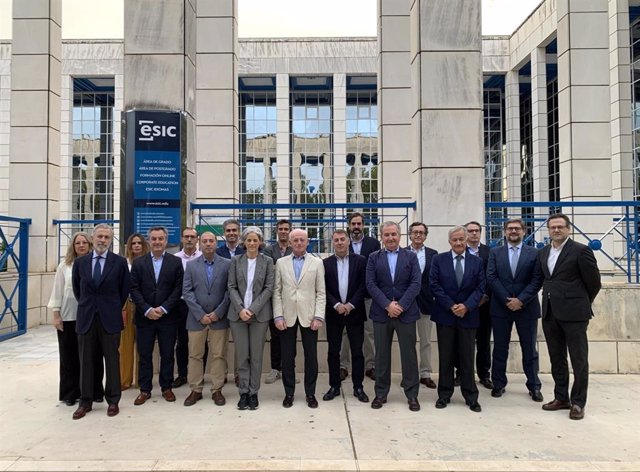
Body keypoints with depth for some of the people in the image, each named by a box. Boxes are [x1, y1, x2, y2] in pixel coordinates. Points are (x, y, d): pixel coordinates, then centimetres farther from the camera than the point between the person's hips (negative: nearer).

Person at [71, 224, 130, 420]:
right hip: (86, 318, 3)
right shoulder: (80, 262, 4)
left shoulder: (119, 262, -4)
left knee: (112, 360, 6)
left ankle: (113, 401, 17)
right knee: (86, 361, 9)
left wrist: (114, 308, 7)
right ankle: (86, 401, 20)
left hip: (110, 318, -2)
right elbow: (77, 288, 16)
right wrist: (86, 306, 14)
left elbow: (125, 289, 4)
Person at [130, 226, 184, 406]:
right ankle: (145, 390, 19)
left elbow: (178, 289, -3)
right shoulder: (138, 263, 5)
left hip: (167, 317, -1)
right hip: (145, 317, 1)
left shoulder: (176, 262, 1)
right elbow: (134, 289, -1)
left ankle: (166, 387, 21)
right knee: (144, 355, 7)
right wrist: (147, 310, -11)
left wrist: (163, 308, -12)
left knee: (167, 354, 7)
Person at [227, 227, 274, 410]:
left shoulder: (267, 261, 1)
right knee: (241, 355, 4)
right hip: (238, 313, 1)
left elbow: (269, 288, -3)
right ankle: (243, 392, 15)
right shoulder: (235, 260, 5)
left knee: (256, 355, 4)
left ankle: (253, 392, 15)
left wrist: (252, 309, -12)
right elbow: (231, 287, 2)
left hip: (259, 314, -1)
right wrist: (240, 309, -11)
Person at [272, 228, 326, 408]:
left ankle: (310, 393, 19)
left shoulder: (317, 262, 3)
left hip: (308, 317, -1)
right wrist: (278, 316, -5)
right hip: (287, 317, 1)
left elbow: (321, 292, 1)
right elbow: (277, 291, 4)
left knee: (311, 356, 5)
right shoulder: (281, 262, 7)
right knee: (287, 357, 7)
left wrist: (318, 317, -7)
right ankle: (289, 393, 21)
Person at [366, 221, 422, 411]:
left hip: (406, 313, 0)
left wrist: (401, 305, -14)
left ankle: (412, 394, 18)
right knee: (382, 355, 8)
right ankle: (381, 393, 21)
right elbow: (371, 285, -4)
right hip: (381, 313, 1)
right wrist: (387, 305, -14)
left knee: (409, 354, 6)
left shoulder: (411, 257, 5)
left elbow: (415, 284, -4)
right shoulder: (374, 258, 5)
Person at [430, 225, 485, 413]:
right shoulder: (438, 259, 1)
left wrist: (466, 306, -14)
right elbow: (434, 285, -5)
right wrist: (451, 306, -12)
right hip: (445, 315, -1)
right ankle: (444, 394, 19)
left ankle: (471, 397, 17)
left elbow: (480, 288, 0)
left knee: (467, 358, 7)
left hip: (468, 316, 1)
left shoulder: (477, 262, 5)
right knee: (446, 357, 7)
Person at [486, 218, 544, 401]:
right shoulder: (495, 252, 6)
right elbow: (491, 278, -3)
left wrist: (521, 300, -14)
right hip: (501, 307, 1)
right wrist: (507, 300, -12)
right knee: (500, 348, 8)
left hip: (526, 307, -1)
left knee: (529, 349, 8)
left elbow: (537, 280, -4)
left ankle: (534, 386, 20)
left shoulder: (534, 253, 3)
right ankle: (499, 384, 19)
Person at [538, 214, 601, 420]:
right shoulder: (543, 253, 12)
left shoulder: (581, 250, -6)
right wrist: (551, 298, 14)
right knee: (557, 359, 13)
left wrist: (582, 303, 7)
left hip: (573, 313, -6)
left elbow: (594, 282, -2)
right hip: (550, 313, 6)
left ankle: (578, 403, 14)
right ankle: (561, 398, 25)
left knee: (579, 360, 3)